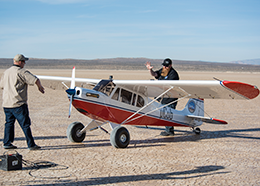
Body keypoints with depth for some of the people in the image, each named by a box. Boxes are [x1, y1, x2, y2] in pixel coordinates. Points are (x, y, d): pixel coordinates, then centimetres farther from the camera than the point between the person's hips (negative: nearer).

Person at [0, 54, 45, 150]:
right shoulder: (22, 72, -11)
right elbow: (36, 80, -18)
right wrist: (40, 87, 1)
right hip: (18, 104, -7)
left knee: (9, 123, 17)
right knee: (25, 124, -2)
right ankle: (31, 145, 1)